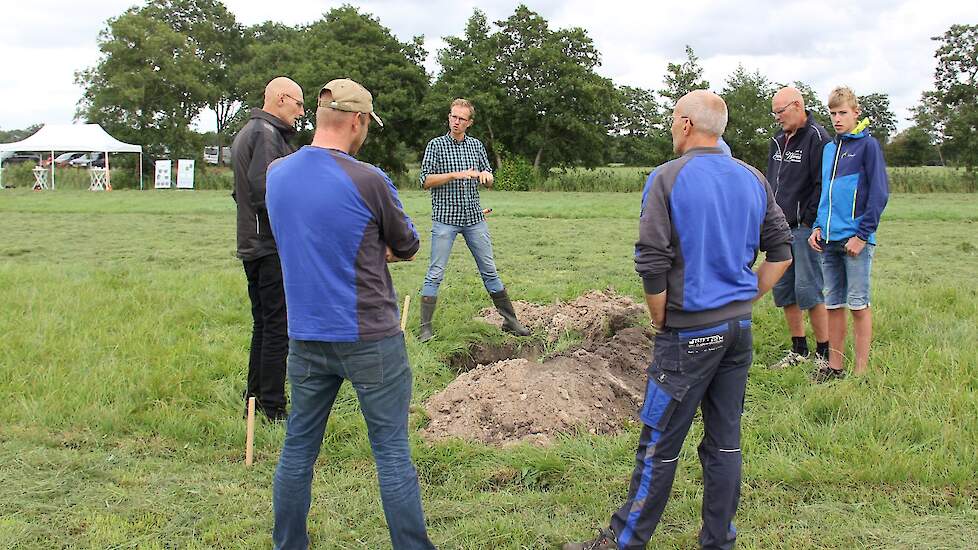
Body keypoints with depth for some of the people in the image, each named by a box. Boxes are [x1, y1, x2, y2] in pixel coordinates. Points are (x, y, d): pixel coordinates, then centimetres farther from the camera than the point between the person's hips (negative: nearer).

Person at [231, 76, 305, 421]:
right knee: (278, 327, -4)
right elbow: (264, 192, -23)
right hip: (273, 247, -10)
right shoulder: (267, 134, -14)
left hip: (253, 246, 10)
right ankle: (272, 409, 1)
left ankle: (255, 399, 25)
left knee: (263, 324, 17)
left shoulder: (246, 133, 19)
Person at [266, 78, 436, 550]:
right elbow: (408, 248, -2)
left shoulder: (275, 174, 3)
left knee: (298, 449, 16)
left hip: (306, 338, 5)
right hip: (369, 339, -5)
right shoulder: (368, 181, -16)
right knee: (392, 451, 5)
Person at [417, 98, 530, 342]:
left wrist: (485, 175, -7)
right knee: (435, 273, -4)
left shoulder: (476, 145, 11)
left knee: (489, 270, 10)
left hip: (474, 218, 4)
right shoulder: (436, 145, -1)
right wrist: (456, 175, -18)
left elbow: (489, 182, 17)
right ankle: (426, 326, 2)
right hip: (445, 219, -4)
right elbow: (425, 180, -8)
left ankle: (510, 319, 17)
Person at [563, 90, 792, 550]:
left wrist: (660, 319, -2)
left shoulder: (669, 179, -12)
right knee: (725, 440, 13)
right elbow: (781, 253, 11)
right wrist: (744, 300, 16)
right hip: (739, 329, 6)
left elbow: (652, 265, -16)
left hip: (689, 334, -6)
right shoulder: (753, 180, 7)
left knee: (659, 444, 3)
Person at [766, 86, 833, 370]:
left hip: (805, 228, -8)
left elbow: (822, 184, -16)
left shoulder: (817, 139, -10)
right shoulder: (778, 141, 16)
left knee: (807, 291, -7)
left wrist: (808, 221, -16)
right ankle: (798, 350, 22)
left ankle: (824, 353, 5)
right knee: (783, 290, 11)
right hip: (779, 228, 8)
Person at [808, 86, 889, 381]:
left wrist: (862, 234, -13)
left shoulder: (868, 145, -4)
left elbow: (879, 192, -9)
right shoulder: (829, 148, 15)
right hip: (829, 240, 6)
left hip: (856, 239, -6)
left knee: (858, 305, 0)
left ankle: (861, 370, 7)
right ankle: (834, 366, 18)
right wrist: (818, 226, 9)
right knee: (833, 304, 10)